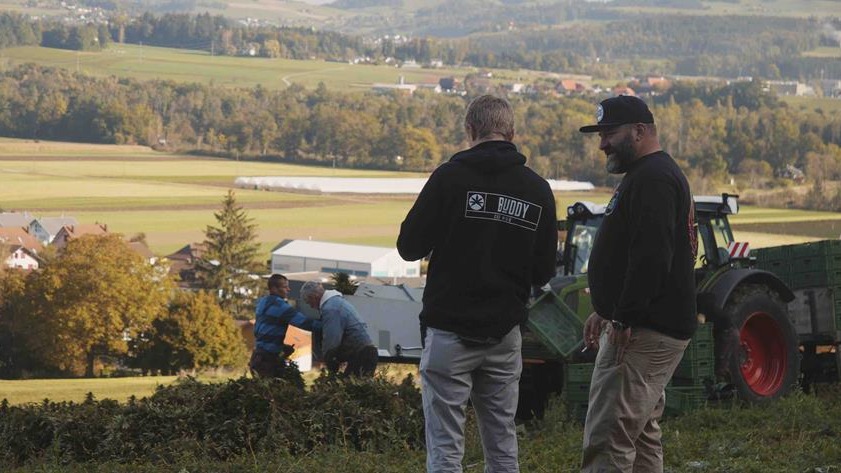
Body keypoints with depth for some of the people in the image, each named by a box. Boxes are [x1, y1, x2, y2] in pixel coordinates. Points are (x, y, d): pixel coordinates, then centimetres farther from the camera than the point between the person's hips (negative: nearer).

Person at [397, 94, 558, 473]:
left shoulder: (451, 177, -10)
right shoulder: (538, 190, 3)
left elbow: (409, 247, -6)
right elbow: (544, 272, 8)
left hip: (450, 331, -4)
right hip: (505, 335, 4)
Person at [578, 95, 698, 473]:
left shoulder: (653, 179, -15)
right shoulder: (648, 175, 21)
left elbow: (650, 257, -24)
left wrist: (625, 318, -24)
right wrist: (605, 311, 24)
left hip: (642, 331, -12)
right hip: (647, 329, 12)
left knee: (607, 439, -15)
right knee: (641, 435, 15)